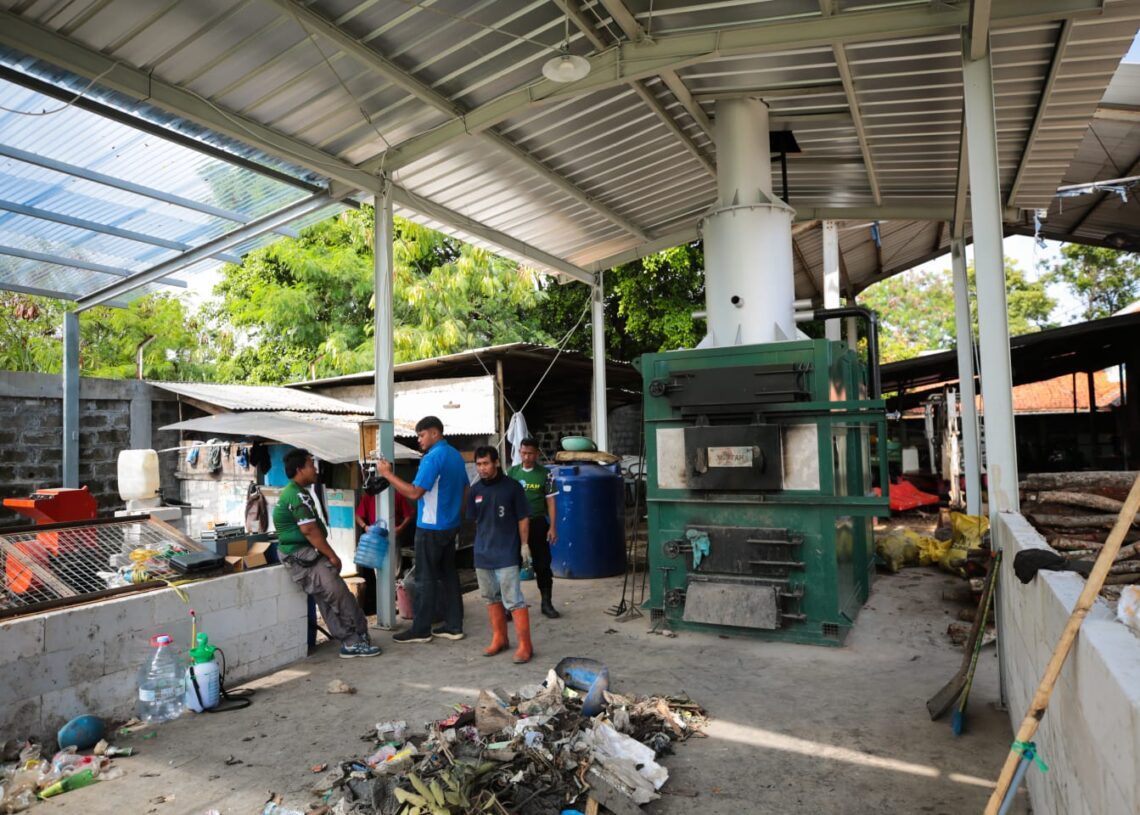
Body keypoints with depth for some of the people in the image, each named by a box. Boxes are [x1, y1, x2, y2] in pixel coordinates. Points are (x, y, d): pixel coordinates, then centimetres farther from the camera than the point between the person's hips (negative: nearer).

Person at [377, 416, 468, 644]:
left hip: (431, 527, -9)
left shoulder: (433, 457, -17)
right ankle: (453, 626, 15)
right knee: (449, 574, 11)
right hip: (450, 525, 9)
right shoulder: (456, 455, 11)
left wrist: (388, 474, -16)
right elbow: (465, 491, 17)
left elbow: (414, 493, -21)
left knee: (425, 578, -1)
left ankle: (420, 630, 6)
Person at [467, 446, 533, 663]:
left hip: (506, 554, -5)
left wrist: (524, 545, -3)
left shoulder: (512, 487, -7)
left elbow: (523, 518, -2)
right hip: (482, 554, 5)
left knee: (513, 600, -7)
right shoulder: (475, 490, 5)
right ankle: (499, 638, 31)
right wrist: (485, 539, 11)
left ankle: (525, 645, 1)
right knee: (491, 598, 16)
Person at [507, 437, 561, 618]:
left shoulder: (544, 474, -2)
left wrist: (552, 527, -6)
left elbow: (550, 501, -1)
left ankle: (546, 603, 17)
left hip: (538, 523, -1)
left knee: (542, 564, 4)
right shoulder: (512, 472, 3)